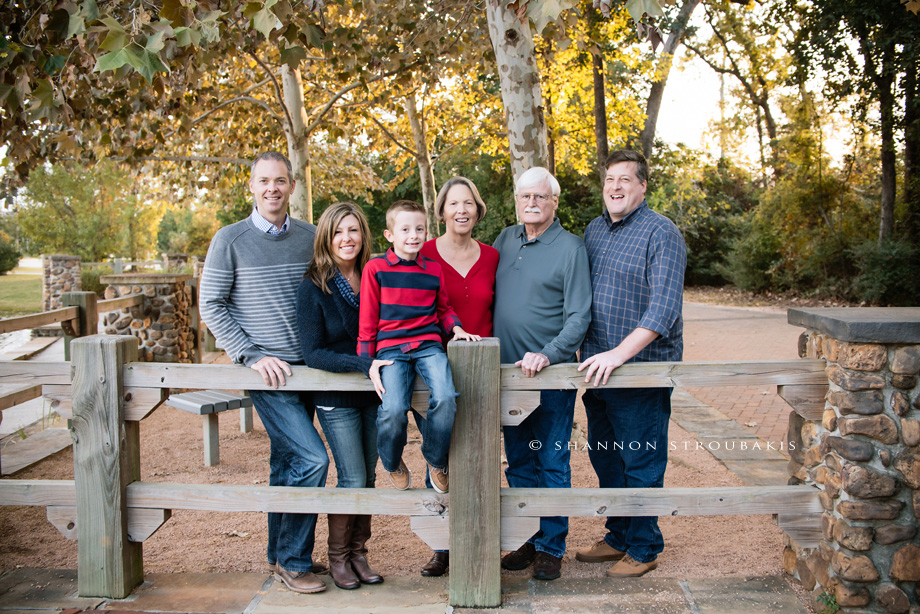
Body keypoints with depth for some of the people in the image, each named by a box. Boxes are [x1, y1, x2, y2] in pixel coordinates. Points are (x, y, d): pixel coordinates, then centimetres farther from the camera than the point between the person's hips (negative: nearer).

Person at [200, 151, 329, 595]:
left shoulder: (310, 237, 8)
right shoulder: (230, 240, -3)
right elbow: (211, 307, -3)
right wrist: (253, 356, -11)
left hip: (305, 367, 5)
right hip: (266, 369, -5)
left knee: (287, 463, 14)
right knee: (311, 458, -13)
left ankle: (281, 557, 29)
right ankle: (294, 562, 4)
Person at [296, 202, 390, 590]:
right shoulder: (313, 288, -11)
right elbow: (312, 354, -16)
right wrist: (364, 365, -26)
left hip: (372, 395, 4)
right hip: (336, 399, -4)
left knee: (368, 476, 10)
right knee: (352, 479, -3)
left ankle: (358, 554, 26)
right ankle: (338, 557, 19)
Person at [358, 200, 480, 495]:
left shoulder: (434, 269, 13)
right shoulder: (375, 268, 4)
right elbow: (367, 320, 6)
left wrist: (457, 328, 6)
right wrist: (366, 361, 1)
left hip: (428, 344, 2)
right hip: (391, 348, -2)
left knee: (446, 397, -26)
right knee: (394, 409, -26)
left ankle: (436, 460, 3)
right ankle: (393, 463, 9)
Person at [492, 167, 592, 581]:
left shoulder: (570, 248, -6)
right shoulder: (505, 240, 11)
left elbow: (578, 316, -10)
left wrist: (548, 354, -21)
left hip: (552, 375, -5)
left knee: (552, 464, 3)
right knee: (518, 462, 13)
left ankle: (551, 547, 16)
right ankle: (526, 541, 26)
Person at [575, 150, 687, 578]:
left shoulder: (661, 233, -10)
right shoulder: (593, 230, 12)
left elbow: (664, 308, -18)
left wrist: (619, 354, -25)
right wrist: (587, 353, 11)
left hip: (643, 368, -7)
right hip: (597, 368, 7)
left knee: (641, 463, 3)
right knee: (604, 458, 16)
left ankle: (644, 548, 20)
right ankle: (618, 537, 32)